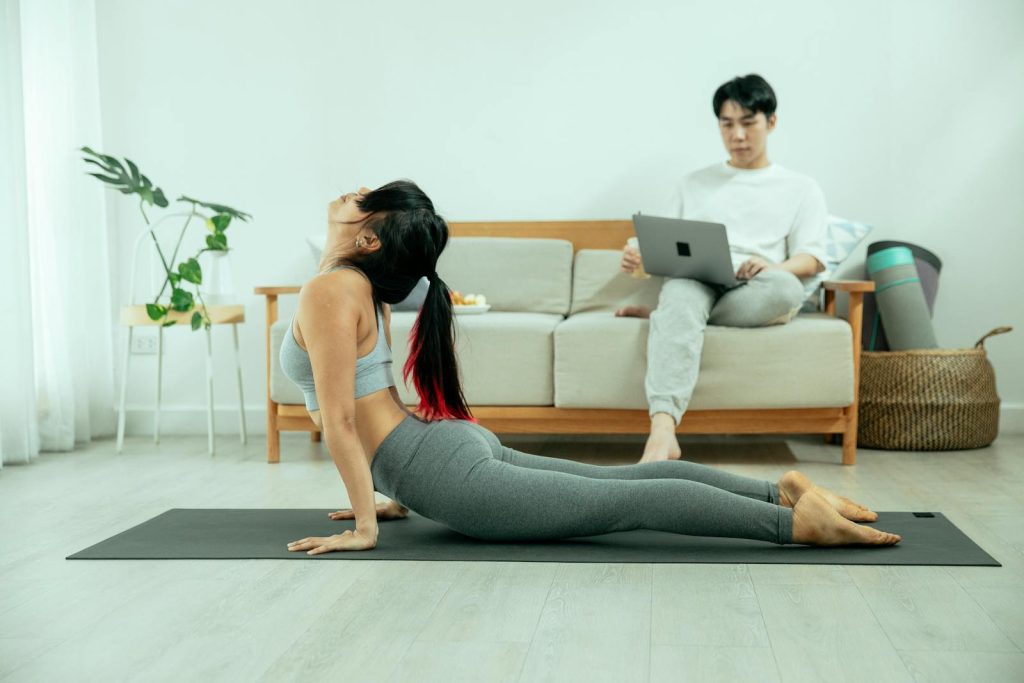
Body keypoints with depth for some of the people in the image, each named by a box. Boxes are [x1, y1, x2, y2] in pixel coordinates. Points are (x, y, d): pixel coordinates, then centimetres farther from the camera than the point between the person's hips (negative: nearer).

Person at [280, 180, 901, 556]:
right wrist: (396, 496, 27)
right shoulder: (367, 289, 17)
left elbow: (339, 417, -18)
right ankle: (780, 490, 9)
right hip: (453, 444, 9)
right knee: (625, 479, 11)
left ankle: (798, 520, -13)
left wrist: (364, 524, -15)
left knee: (631, 500, -12)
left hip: (442, 469, -9)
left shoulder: (327, 291, -13)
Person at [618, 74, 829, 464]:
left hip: (753, 293, 0)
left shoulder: (801, 189, 21)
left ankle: (661, 316, -20)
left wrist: (774, 267, -16)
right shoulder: (695, 184, 27)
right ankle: (662, 433, -57)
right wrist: (639, 258, -6)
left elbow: (811, 259, 7)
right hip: (693, 280, 0)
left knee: (787, 289, -38)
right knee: (680, 294, -38)